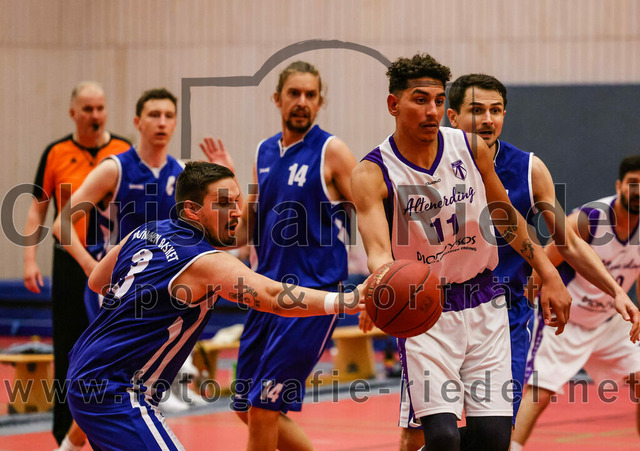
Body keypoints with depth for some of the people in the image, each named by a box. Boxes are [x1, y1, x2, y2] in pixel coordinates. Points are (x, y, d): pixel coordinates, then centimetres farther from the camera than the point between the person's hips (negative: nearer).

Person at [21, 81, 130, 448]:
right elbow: (38, 208, 8)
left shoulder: (126, 152, 2)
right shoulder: (56, 153, 3)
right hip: (70, 263, 0)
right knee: (68, 351, 4)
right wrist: (30, 259, -1)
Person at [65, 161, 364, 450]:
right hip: (115, 395, -10)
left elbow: (96, 281, 22)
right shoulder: (205, 262, -19)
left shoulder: (146, 233, 7)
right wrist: (344, 302, -39)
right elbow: (274, 296, -32)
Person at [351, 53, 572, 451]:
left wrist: (549, 274, 11)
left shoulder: (472, 149, -1)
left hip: (483, 305, 4)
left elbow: (506, 218, 14)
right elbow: (378, 250, -27)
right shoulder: (373, 173, -13)